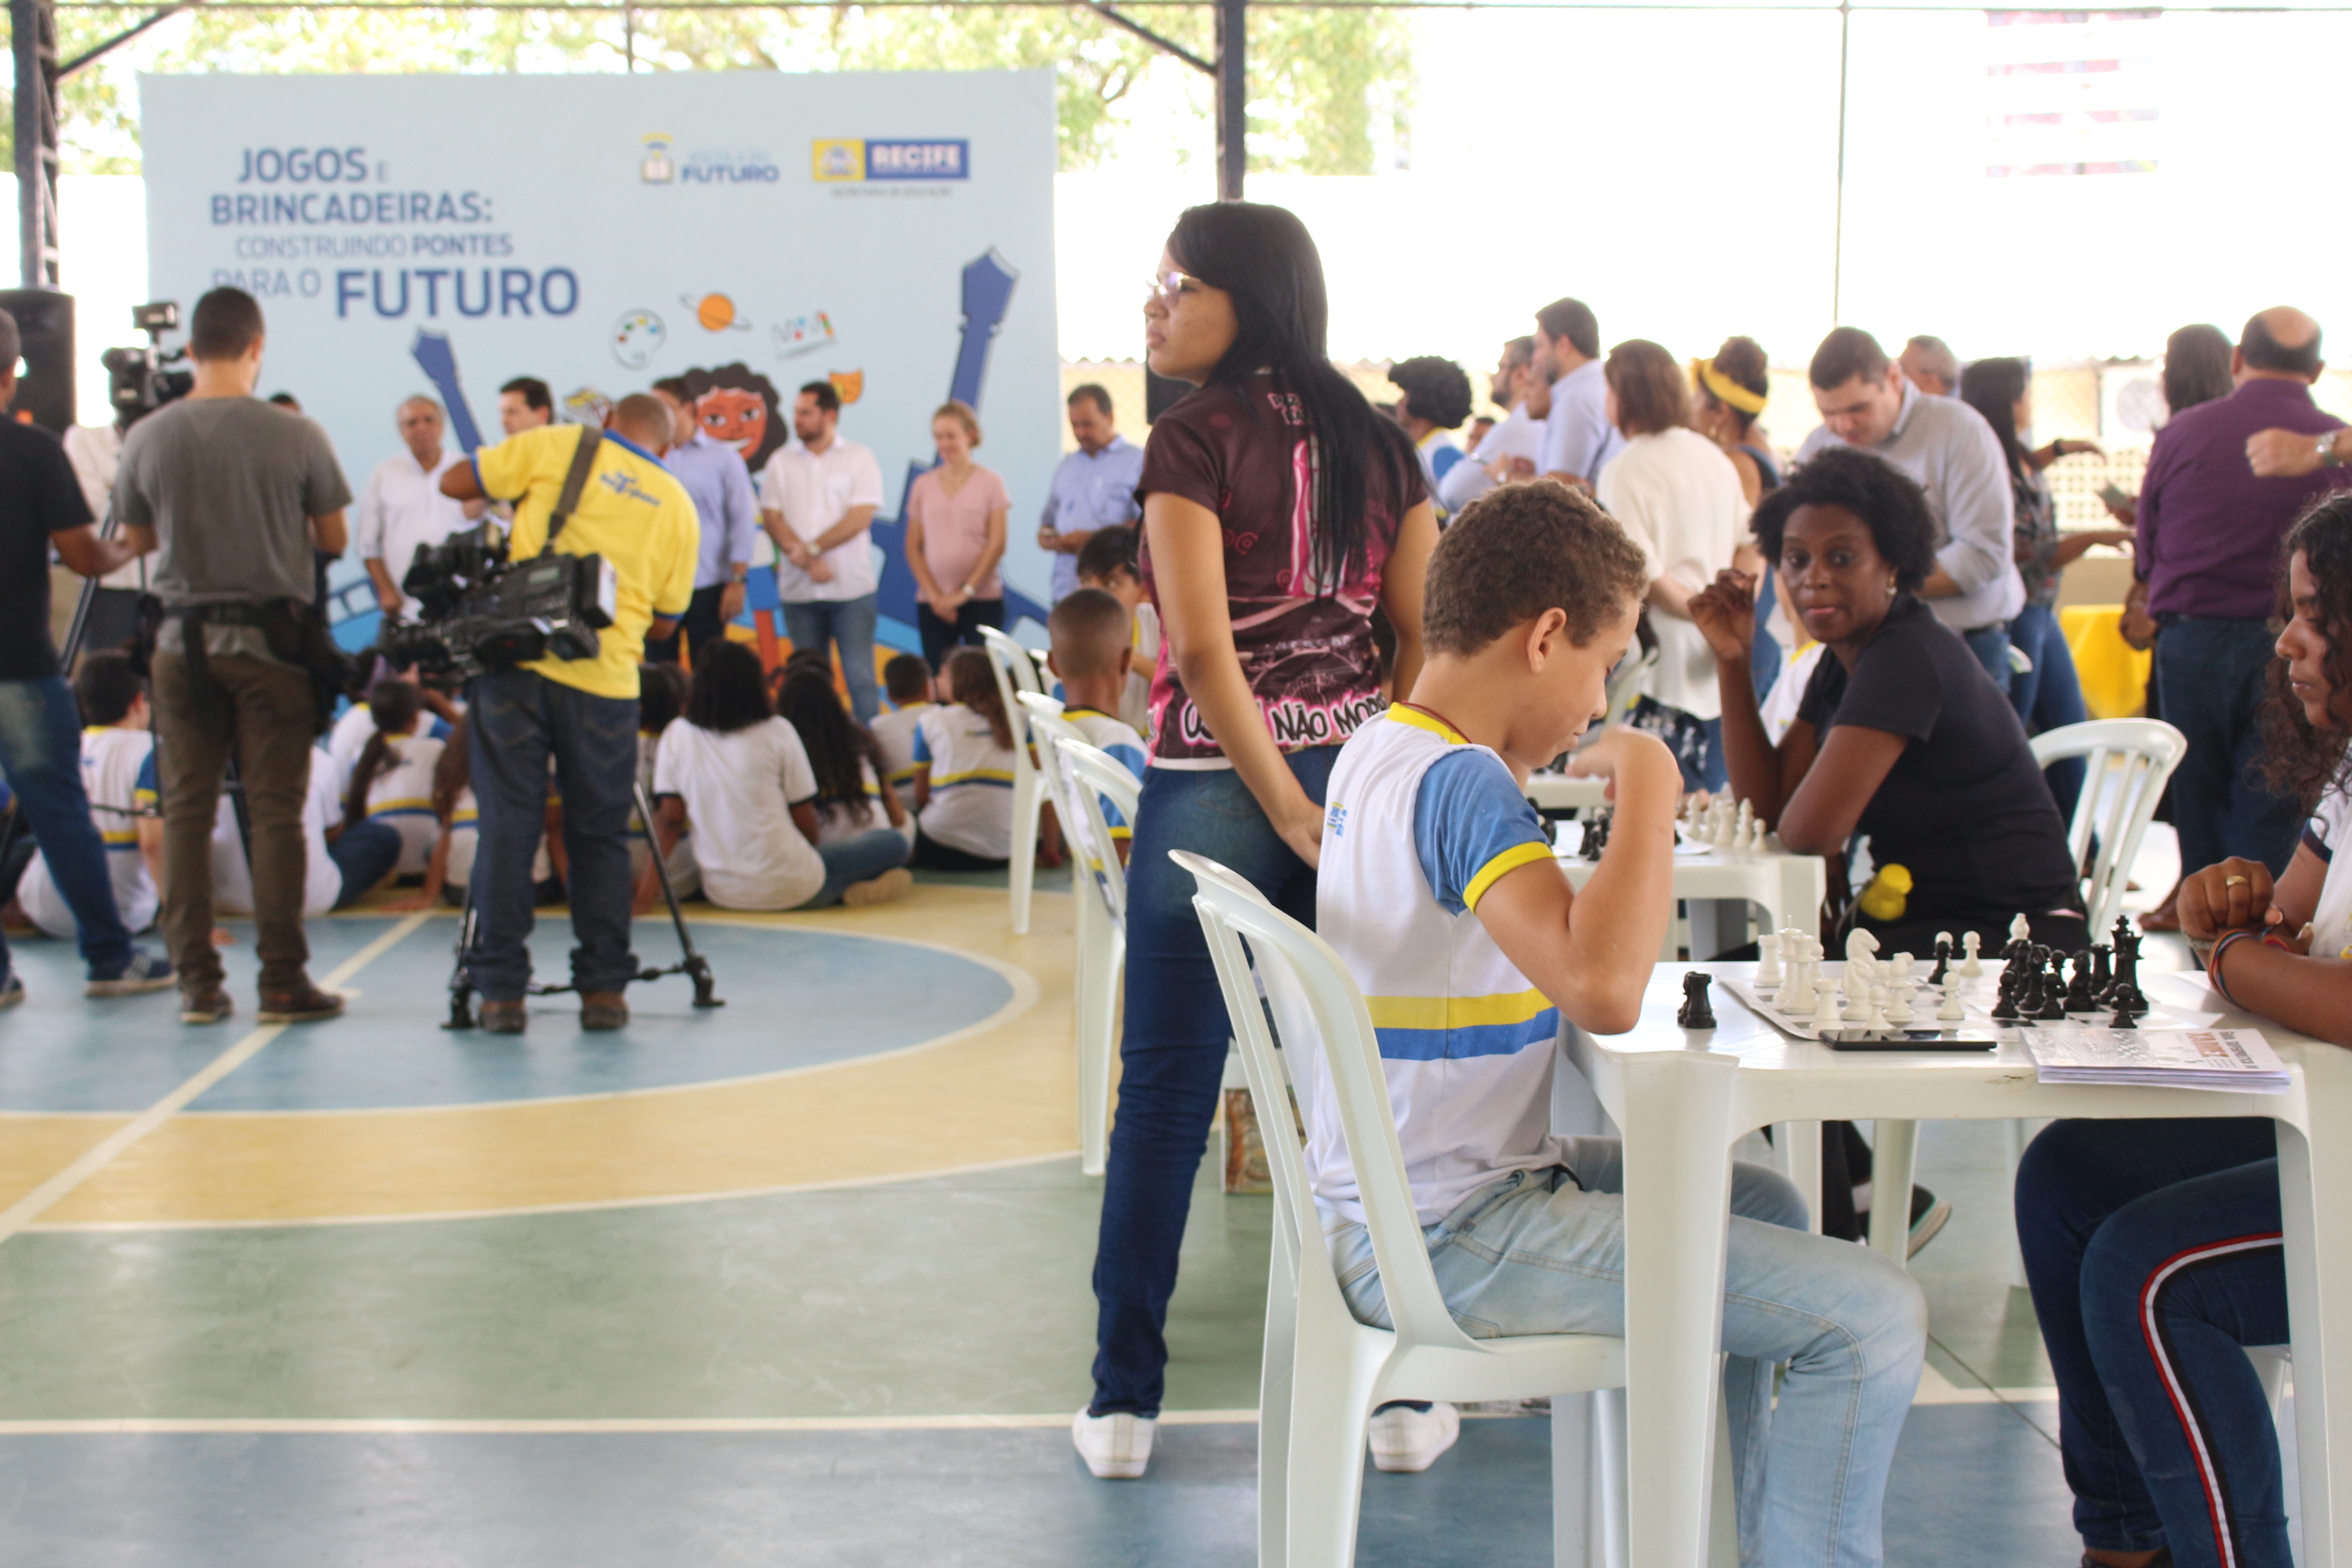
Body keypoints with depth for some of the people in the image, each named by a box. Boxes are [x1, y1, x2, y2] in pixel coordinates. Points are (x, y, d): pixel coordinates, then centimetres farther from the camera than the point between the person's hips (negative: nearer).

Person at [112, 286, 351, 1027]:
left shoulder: (148, 438, -2)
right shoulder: (295, 436, -8)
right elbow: (334, 541, 0)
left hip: (183, 639, 2)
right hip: (270, 636, -2)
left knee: (186, 811, 7)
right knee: (275, 811, 2)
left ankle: (196, 982, 7)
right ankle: (282, 980, 3)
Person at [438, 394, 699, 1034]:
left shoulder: (559, 447, 5)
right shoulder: (678, 507, 11)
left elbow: (455, 482, 8)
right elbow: (665, 621, 16)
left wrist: (517, 493, 24)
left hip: (516, 661, -1)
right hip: (605, 680, 1)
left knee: (507, 826, 3)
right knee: (599, 835, 12)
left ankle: (501, 990, 3)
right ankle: (603, 987, 12)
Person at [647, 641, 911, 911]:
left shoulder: (675, 736, 3)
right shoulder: (777, 732, -5)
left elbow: (669, 817, -2)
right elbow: (805, 819, -1)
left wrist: (647, 888, 1)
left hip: (722, 895, 4)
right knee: (893, 843, 13)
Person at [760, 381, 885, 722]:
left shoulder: (859, 459, 2)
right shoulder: (781, 461, 10)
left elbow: (861, 516, -7)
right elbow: (771, 518, 1)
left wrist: (811, 549, -12)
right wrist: (809, 563, -12)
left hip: (852, 590, -3)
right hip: (799, 589, 3)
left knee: (860, 676, -5)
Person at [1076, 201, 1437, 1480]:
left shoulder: (1194, 440, -8)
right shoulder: (1379, 443, 8)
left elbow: (1205, 647, -15)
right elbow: (1425, 632, 6)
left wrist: (1293, 815, -12)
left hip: (1217, 793, -5)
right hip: (1366, 783, 5)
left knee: (1164, 1097, 5)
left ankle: (1123, 1400, 12)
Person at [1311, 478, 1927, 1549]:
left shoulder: (1377, 750, 8)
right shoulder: (1459, 783, -22)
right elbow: (1603, 989, -37)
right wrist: (1647, 782, -26)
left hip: (1386, 1203, 11)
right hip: (1450, 1240, -10)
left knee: (1761, 1203, 29)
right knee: (1874, 1320, -14)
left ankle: (1760, 1538, 37)